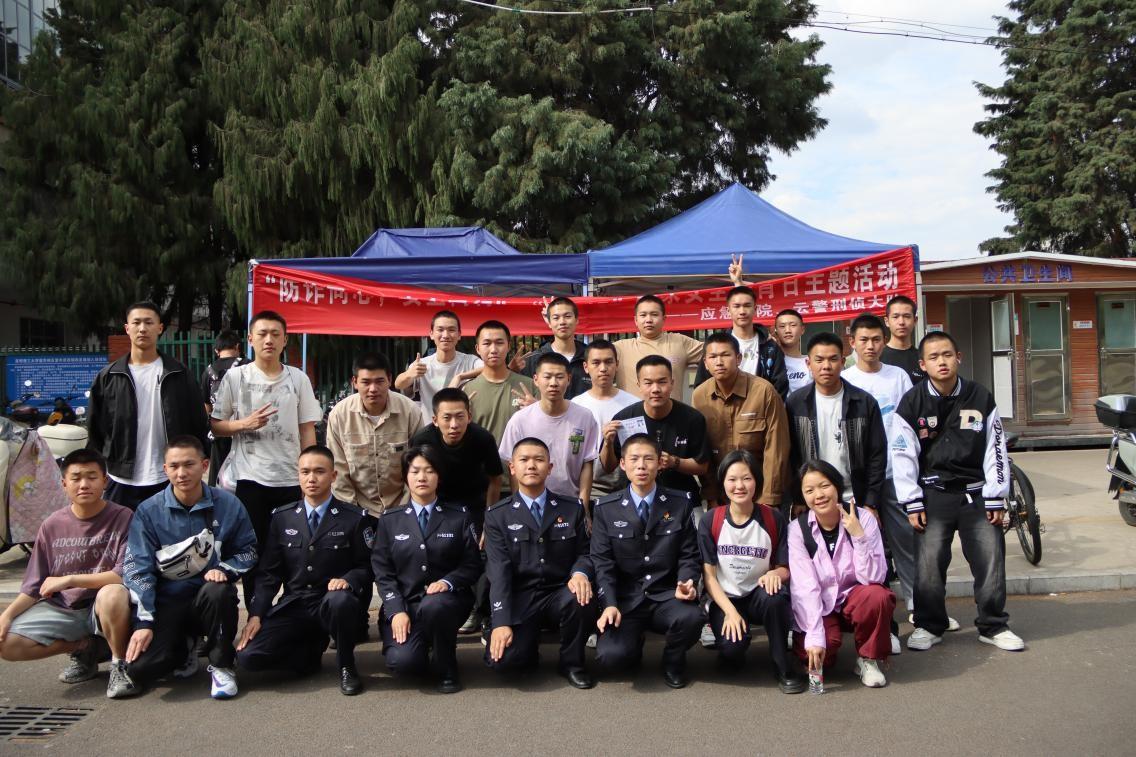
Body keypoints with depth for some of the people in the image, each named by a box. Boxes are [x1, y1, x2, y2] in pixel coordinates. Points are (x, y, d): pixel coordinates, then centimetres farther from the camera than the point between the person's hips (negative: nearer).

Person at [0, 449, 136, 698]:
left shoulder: (123, 518, -10)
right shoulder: (52, 526, 2)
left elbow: (125, 575, -19)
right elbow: (34, 586, 7)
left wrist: (68, 579, -20)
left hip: (105, 608, -4)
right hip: (62, 609, 5)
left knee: (113, 594, -38)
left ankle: (119, 664, -12)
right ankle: (85, 647, 7)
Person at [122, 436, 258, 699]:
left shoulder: (228, 505, -3)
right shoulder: (149, 511, -3)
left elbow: (247, 551, 6)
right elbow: (137, 568, -5)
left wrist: (223, 569, -16)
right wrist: (143, 623, -12)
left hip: (209, 596, 0)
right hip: (166, 601, 1)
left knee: (218, 590, -38)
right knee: (139, 669, -22)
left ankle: (221, 665, -11)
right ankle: (183, 649, 16)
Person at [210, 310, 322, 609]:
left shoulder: (298, 378, 6)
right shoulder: (235, 377, 3)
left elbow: (307, 430, 7)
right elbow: (216, 426, 5)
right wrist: (245, 424, -14)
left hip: (291, 479, 1)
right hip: (250, 479, -1)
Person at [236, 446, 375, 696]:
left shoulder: (356, 518, -1)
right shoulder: (281, 517, 7)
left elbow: (366, 567, 0)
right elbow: (267, 572, 6)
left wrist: (348, 580, -22)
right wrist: (256, 615, -6)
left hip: (332, 604, -2)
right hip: (293, 606, 3)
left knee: (340, 599, -39)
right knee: (247, 657, -18)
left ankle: (346, 666, -11)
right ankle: (312, 649, 9)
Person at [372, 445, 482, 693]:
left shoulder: (458, 516, 8)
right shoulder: (389, 520, 10)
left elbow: (472, 565, 3)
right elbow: (382, 571, 3)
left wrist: (447, 582, -17)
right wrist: (397, 610, -11)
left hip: (446, 600, 0)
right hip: (404, 603, 0)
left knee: (433, 605, -37)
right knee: (402, 661, -26)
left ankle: (446, 669, -10)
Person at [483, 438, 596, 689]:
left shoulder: (573, 508, 8)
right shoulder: (497, 516, 2)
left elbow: (584, 551, 7)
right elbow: (499, 571, -6)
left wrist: (580, 573, -18)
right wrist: (501, 622, -17)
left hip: (560, 594, 2)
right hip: (519, 599, -2)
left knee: (581, 598, -33)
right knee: (504, 658, -26)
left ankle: (571, 663, -4)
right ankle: (528, 640, 12)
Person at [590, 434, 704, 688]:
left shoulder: (681, 503, 5)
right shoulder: (605, 509, 3)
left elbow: (689, 555, 4)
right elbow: (602, 563, -1)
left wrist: (686, 582, -18)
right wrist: (610, 605, -15)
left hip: (666, 596, 1)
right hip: (625, 599, -1)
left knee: (691, 617, -33)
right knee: (610, 657, -25)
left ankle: (673, 661, 4)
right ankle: (633, 644, 15)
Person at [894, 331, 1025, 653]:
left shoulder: (981, 398, 2)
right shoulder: (911, 404, -2)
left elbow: (996, 449, 4)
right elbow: (903, 455, -2)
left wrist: (996, 499, 0)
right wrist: (912, 503, -6)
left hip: (976, 493, 2)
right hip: (933, 495, -1)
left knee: (991, 560, 2)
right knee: (928, 563, -3)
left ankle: (993, 626, 20)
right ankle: (929, 626, 15)